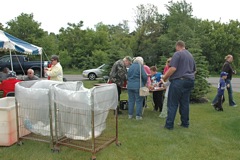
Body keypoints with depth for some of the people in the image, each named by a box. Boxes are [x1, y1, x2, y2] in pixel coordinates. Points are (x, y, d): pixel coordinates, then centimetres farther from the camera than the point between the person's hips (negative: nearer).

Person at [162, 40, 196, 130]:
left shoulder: (177, 54, -6)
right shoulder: (190, 55, 19)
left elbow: (173, 68, -17)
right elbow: (194, 70, 25)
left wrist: (164, 78, -8)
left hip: (178, 81, -7)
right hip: (190, 81, 7)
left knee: (173, 104, -3)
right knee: (185, 103, 12)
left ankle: (169, 124, -1)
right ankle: (185, 123, 17)